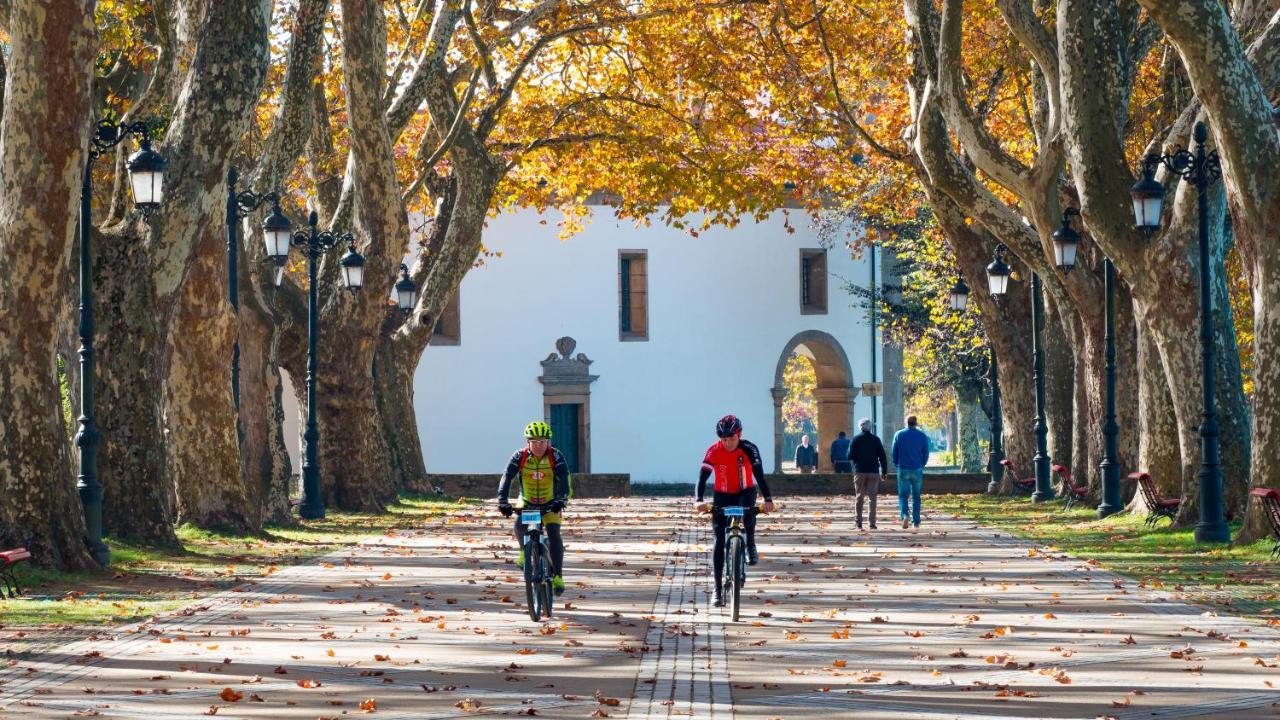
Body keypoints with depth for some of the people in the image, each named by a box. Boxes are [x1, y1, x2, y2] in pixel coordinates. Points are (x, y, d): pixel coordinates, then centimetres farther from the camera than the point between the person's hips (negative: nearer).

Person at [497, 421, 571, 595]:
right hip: (526, 501, 1)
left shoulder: (555, 457, -20)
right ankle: (524, 550, 6)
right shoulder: (519, 456, -18)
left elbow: (563, 479, -32)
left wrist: (561, 500, -50)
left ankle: (557, 576, -19)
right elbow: (507, 478, -28)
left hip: (550, 503, -1)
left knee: (553, 533, -21)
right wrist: (502, 501, -43)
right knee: (519, 525, -27)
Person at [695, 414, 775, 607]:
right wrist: (699, 500, -43)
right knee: (720, 541, -8)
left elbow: (759, 474, -28)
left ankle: (751, 548, -9)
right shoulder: (714, 451, -19)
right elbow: (703, 476, -27)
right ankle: (718, 590, -6)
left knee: (748, 510, -37)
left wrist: (767, 499, -41)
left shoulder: (749, 449, -21)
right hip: (722, 495, 1)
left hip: (745, 491, -1)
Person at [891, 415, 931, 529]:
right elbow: (926, 453, 1)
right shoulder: (922, 435, -1)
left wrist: (896, 465, 18)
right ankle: (916, 521, 9)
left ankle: (904, 515, -19)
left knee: (903, 495, 5)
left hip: (903, 469, 0)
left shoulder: (898, 435, -1)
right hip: (917, 470, 1)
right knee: (916, 496, 10)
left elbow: (894, 452, 1)